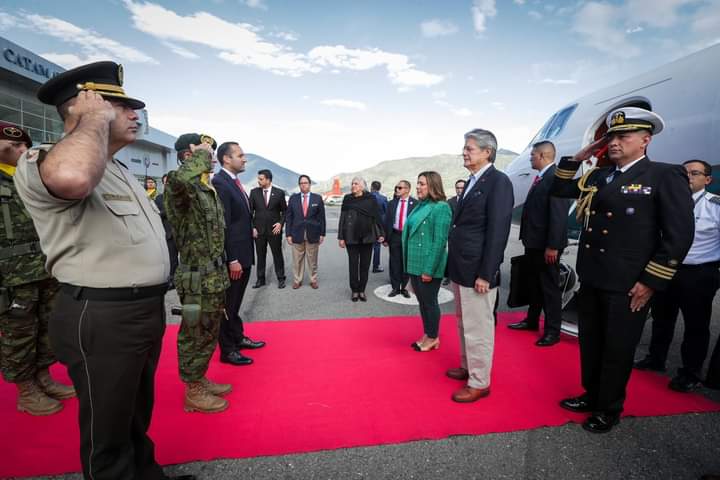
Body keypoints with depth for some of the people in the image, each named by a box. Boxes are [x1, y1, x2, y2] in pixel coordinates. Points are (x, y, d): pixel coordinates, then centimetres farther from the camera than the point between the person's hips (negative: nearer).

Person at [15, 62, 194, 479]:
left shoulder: (124, 172, 15)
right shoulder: (43, 162, -15)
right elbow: (73, 177, -43)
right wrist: (97, 117, -23)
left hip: (146, 311, 9)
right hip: (101, 319, -9)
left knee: (137, 414, 26)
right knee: (107, 432, 11)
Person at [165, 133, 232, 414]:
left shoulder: (210, 189, 12)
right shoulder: (180, 187, -16)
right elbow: (180, 178, -44)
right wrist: (203, 153, -25)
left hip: (215, 274, 9)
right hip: (198, 277, -9)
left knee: (209, 333, 21)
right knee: (196, 335, 6)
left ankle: (200, 381, 38)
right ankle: (193, 392, 24)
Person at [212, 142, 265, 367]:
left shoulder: (236, 182, 13)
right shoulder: (219, 183, -16)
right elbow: (222, 225, -21)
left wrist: (244, 256, 12)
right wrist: (232, 259, -22)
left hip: (243, 254, 9)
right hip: (232, 257, -9)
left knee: (235, 302, 21)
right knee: (228, 304, 5)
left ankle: (238, 337, 36)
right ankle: (228, 350, 19)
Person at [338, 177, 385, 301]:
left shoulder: (371, 199, 1)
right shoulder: (347, 199, 1)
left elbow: (377, 216, 2)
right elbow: (342, 218, 1)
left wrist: (380, 234, -3)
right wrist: (341, 237, -3)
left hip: (367, 236, 1)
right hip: (351, 237, 0)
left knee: (365, 264, 7)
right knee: (353, 264, 6)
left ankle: (362, 290, 19)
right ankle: (354, 290, 17)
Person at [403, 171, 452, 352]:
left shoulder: (441, 208, -13)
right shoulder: (420, 206, 11)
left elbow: (439, 241, -18)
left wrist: (429, 270, -19)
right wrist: (408, 264, 14)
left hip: (428, 267, -8)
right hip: (415, 264, 8)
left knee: (430, 302, 6)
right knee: (422, 302, 17)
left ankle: (433, 338, 23)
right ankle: (427, 336, 31)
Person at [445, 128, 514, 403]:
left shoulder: (498, 181, -12)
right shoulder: (472, 181, 14)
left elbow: (498, 231, -18)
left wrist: (485, 274, -19)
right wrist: (455, 267, 12)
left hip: (477, 271, -9)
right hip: (461, 269, 9)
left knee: (478, 329, 3)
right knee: (465, 325, 21)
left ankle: (479, 382, 19)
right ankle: (468, 367, 38)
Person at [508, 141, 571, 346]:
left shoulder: (556, 177, -17)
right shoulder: (540, 177, 12)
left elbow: (559, 215, -22)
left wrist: (552, 246, -23)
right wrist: (527, 238, 13)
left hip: (546, 245, -9)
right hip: (533, 242, 9)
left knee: (550, 287, 4)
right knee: (534, 283, 20)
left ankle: (552, 331, 18)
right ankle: (532, 320, 36)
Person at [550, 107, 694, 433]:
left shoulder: (666, 176, -8)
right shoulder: (597, 177, 10)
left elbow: (679, 235, -12)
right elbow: (559, 190, 18)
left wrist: (650, 282, -14)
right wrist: (577, 158, 5)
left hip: (628, 285, -6)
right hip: (591, 279, 6)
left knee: (617, 351, 10)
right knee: (590, 344, 19)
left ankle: (609, 410, 31)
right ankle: (592, 395, 39)